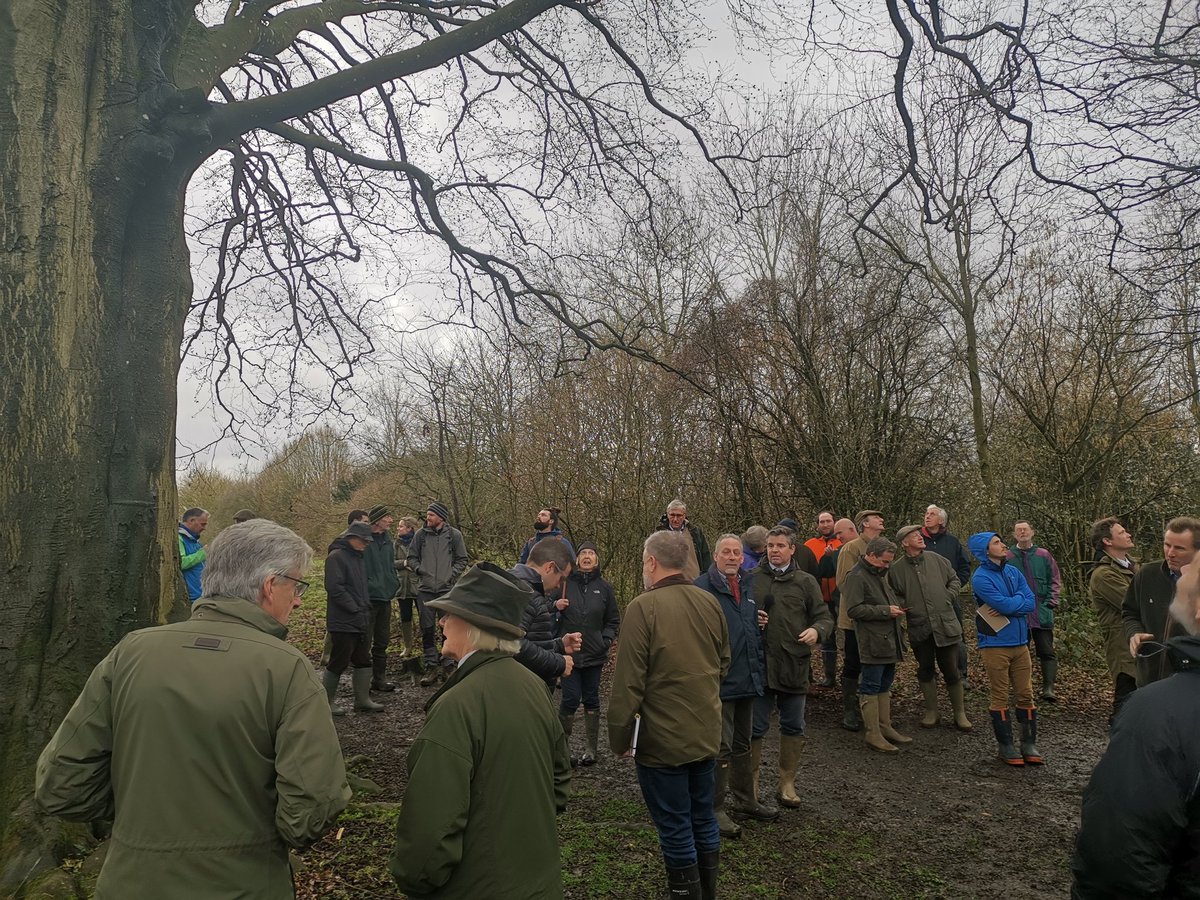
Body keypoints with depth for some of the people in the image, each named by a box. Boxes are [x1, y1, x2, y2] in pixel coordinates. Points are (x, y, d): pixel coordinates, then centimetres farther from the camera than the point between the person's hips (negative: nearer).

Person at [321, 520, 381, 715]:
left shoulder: (359, 557, 15)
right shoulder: (336, 557, -14)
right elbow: (334, 588, -21)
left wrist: (366, 606, 11)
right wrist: (355, 609, -19)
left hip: (361, 621, 9)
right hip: (343, 622, -9)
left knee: (363, 661, 14)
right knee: (338, 663, 0)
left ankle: (363, 699, 23)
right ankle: (327, 702, 14)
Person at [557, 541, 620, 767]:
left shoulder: (604, 587, 3)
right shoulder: (565, 582, -3)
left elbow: (613, 620, 11)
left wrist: (606, 640, -3)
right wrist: (556, 607, -17)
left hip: (594, 654, 2)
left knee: (591, 699, 11)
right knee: (571, 698, -4)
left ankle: (591, 748, 22)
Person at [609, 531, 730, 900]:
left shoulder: (643, 607, -19)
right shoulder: (710, 603, 0)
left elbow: (628, 680, -18)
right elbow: (723, 663, 12)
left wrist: (620, 737, -8)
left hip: (662, 738, -6)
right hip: (706, 733, 6)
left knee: (676, 831, 8)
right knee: (703, 819, 20)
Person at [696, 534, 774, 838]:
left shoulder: (748, 586, 10)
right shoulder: (702, 587, -14)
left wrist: (759, 667, 13)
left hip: (748, 678, 7)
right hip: (720, 681, -7)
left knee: (742, 745, 21)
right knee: (721, 748, 1)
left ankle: (746, 799, 35)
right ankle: (714, 808, 14)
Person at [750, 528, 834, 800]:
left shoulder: (806, 581, 5)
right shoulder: (751, 578, 3)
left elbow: (825, 616, 5)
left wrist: (816, 630, -17)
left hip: (794, 665, 1)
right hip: (758, 663, -1)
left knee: (793, 727, 12)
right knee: (755, 726, 6)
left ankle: (787, 784, 28)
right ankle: (750, 785, 20)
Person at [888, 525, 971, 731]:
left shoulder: (937, 560, 2)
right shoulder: (896, 569, -2)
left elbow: (954, 580, 14)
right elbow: (894, 595, 9)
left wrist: (949, 596, 0)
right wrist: (901, 605, -10)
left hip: (945, 625, 0)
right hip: (919, 628, 0)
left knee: (951, 671, 6)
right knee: (925, 670, 11)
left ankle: (960, 714, 19)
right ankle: (931, 712, 24)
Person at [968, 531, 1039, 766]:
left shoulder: (1013, 572, 7)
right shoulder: (981, 578, -13)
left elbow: (1031, 603, -1)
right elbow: (1006, 606, -21)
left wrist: (1009, 604, -13)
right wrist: (1019, 598, -4)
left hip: (1020, 643, 6)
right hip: (995, 646, -6)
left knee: (1026, 694, 9)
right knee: (1000, 697, 4)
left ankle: (1029, 743, 20)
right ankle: (1005, 745, 15)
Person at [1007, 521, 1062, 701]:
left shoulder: (1043, 555, 4)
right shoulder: (1007, 557, 0)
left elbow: (1055, 580, 7)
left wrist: (1051, 602, -2)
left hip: (1042, 613, 1)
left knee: (1047, 652, -3)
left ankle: (1048, 687, -2)